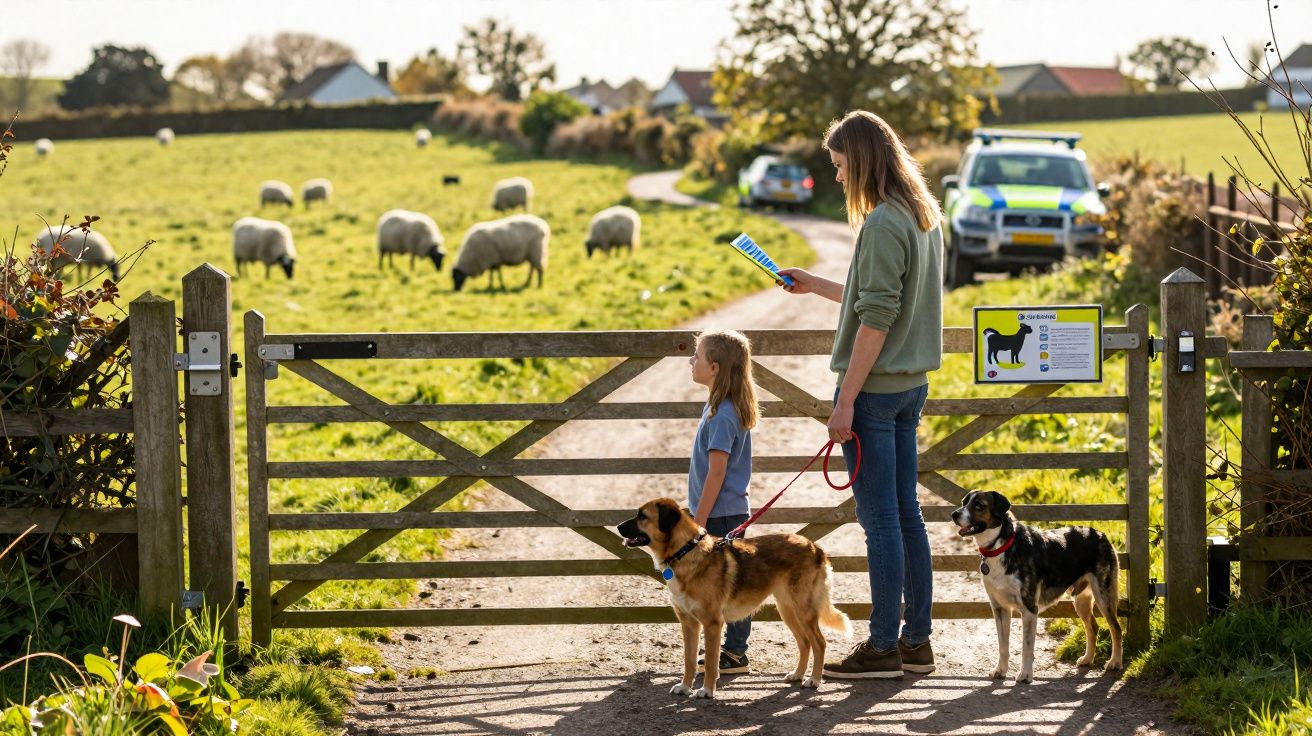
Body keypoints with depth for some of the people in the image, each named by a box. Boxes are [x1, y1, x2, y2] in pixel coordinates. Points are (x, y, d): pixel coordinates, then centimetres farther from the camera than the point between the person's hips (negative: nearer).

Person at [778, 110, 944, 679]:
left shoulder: (882, 225, -17)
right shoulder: (923, 218, 12)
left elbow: (877, 318, -20)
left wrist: (846, 399, -18)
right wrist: (816, 287, 28)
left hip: (875, 388, -9)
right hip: (910, 385, 9)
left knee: (879, 519, -3)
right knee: (906, 514, 12)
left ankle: (883, 647, 1)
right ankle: (917, 641, 17)